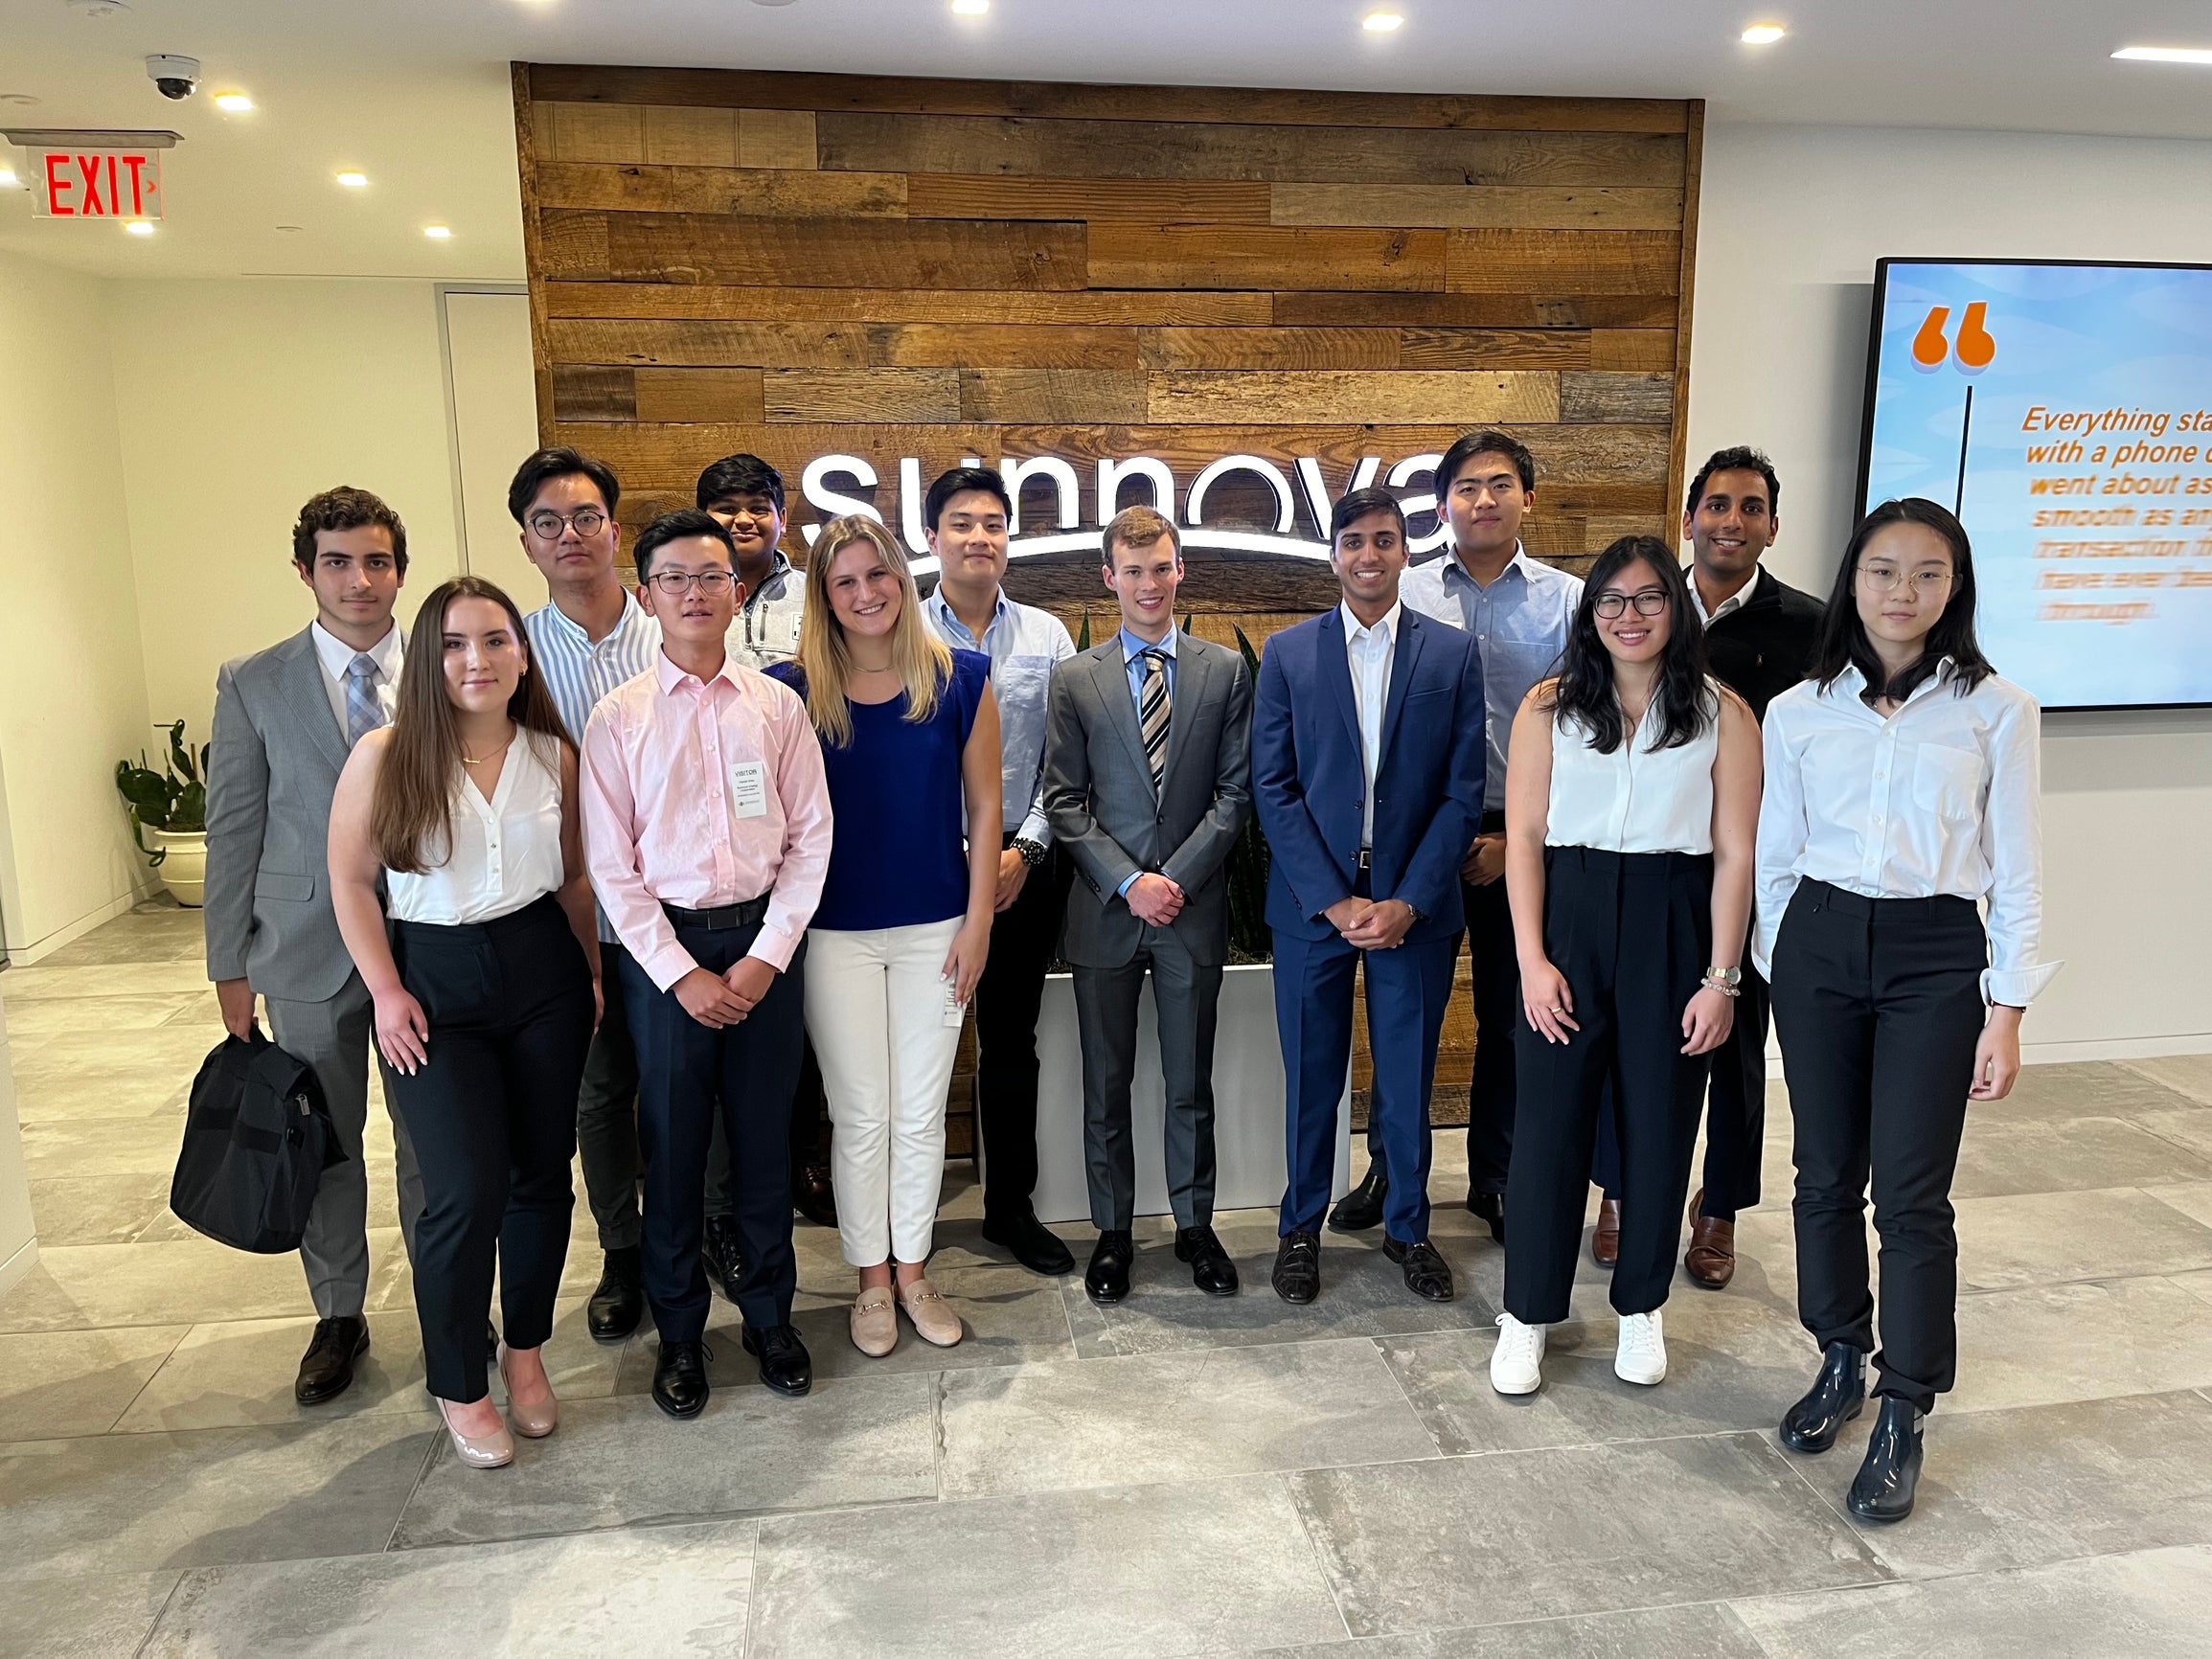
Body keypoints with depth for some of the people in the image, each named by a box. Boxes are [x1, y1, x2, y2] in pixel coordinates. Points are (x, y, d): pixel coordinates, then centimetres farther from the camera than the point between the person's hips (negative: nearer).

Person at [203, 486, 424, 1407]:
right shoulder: (252, 685, -1)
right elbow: (233, 831, 1)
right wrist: (230, 966, 1)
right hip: (307, 950, 1)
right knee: (323, 1143, 13)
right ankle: (338, 1316, 32)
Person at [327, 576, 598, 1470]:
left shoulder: (555, 755, 1)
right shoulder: (384, 756, -7)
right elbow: (350, 881, -2)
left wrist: (593, 971, 9)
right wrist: (386, 991, -7)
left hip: (543, 971, 3)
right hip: (435, 983, -3)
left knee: (543, 1175, 10)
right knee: (466, 1192, -7)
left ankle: (526, 1351, 31)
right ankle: (458, 1388, 15)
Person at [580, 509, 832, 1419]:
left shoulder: (778, 707, 1)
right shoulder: (616, 719, -2)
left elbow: (810, 838, 1)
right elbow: (611, 866, -3)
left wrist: (767, 956, -7)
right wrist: (680, 971, -9)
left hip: (765, 941, 1)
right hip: (661, 946, -1)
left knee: (764, 1134, 11)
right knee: (672, 1142, 9)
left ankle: (770, 1314, 30)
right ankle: (679, 1331, 28)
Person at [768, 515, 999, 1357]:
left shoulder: (960, 679, -3)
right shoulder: (792, 688, -5)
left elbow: (984, 807, -1)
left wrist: (978, 921, -4)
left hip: (935, 928, 1)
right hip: (835, 932, -1)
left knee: (921, 1113, 12)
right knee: (861, 1116, 10)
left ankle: (913, 1270, 31)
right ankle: (872, 1278, 28)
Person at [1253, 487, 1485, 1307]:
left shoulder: (1453, 652, 2)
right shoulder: (1288, 652, 1)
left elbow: (1462, 792, -1)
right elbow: (1273, 788, -3)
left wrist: (1407, 902, -10)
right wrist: (1332, 901, -10)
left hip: (1413, 907, 0)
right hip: (1311, 902, 0)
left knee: (1408, 1078, 11)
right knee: (1311, 1078, 10)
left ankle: (1407, 1226, 30)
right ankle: (1301, 1228, 28)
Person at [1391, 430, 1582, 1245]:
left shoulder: (1567, 602, 1)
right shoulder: (1406, 595, 1)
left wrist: (1515, 837, -7)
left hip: (1521, 841, 0)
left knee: (1511, 1016, 10)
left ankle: (1496, 1178, 26)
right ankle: (1391, 1168, 26)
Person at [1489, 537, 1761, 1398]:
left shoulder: (1723, 715, 0)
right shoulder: (1549, 707, 1)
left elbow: (1734, 855, -2)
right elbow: (1523, 839, -1)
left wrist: (1721, 978, -6)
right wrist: (1532, 960, -7)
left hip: (1673, 927, 0)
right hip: (1567, 916, 0)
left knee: (1659, 1122, 10)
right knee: (1550, 1118, 4)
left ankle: (1641, 1308, 30)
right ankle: (1527, 1313, 19)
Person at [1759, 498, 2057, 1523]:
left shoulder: (1996, 712, -2)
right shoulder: (1797, 714, 2)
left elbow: (2018, 873, -1)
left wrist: (2007, 1010, -4)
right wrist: (1777, 970, 9)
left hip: (1936, 956, -2)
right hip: (1819, 946, 2)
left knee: (1911, 1194, -3)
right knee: (1826, 1175, 11)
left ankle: (1903, 1417, 13)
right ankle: (1841, 1362, 31)